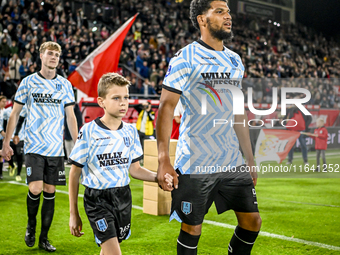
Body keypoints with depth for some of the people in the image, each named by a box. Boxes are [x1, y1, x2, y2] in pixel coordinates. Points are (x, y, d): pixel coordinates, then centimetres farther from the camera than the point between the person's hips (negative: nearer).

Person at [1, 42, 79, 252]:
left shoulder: (65, 84, 8)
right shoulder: (28, 82, 3)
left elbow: (70, 116, 9)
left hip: (56, 148, 2)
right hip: (34, 146, -2)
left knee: (50, 191, 4)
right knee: (35, 189, -13)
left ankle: (44, 238, 17)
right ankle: (31, 226, 16)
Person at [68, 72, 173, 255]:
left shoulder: (130, 131, 3)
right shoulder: (89, 131, -10)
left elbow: (135, 169, 9)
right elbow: (75, 173, -3)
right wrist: (73, 214, -2)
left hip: (123, 197, 5)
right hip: (97, 199, -4)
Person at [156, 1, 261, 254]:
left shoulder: (236, 61, 12)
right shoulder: (185, 58, -7)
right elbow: (167, 107, -10)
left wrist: (250, 158, 15)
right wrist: (163, 161, -17)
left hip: (233, 162, 6)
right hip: (194, 165, -6)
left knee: (252, 221, 6)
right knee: (192, 228, 4)